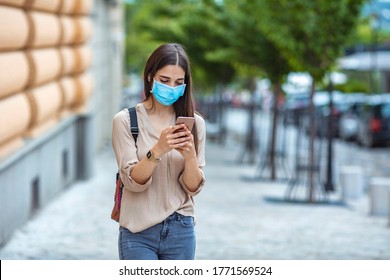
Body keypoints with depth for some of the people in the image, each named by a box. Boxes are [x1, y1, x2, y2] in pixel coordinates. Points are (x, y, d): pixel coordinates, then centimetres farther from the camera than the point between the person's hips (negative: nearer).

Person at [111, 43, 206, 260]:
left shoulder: (194, 123, 2)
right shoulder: (125, 120, -6)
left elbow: (193, 187, -1)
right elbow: (133, 181, -12)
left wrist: (190, 156, -20)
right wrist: (157, 150, -28)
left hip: (181, 231, 3)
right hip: (138, 233, -3)